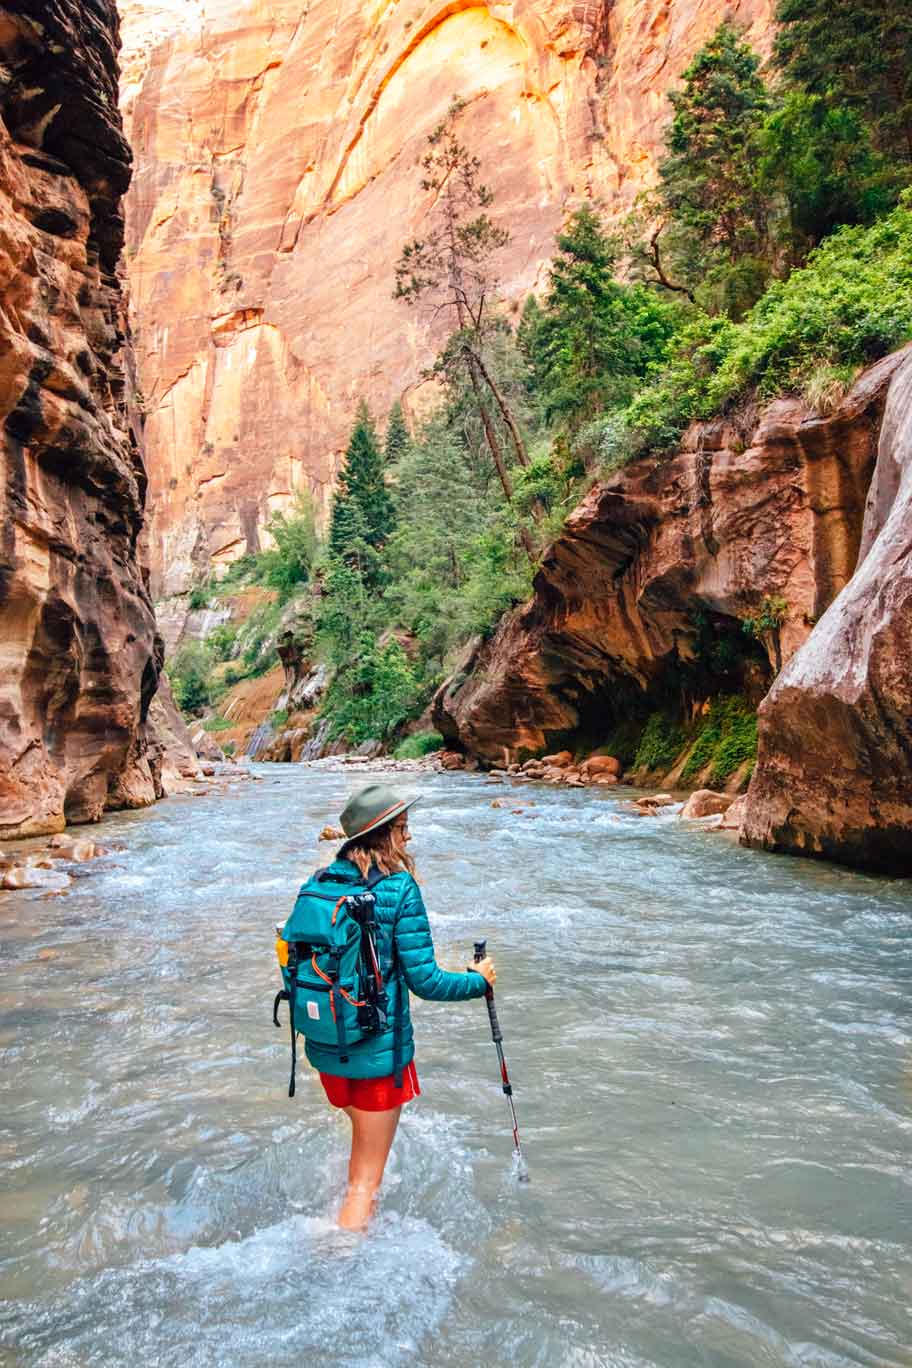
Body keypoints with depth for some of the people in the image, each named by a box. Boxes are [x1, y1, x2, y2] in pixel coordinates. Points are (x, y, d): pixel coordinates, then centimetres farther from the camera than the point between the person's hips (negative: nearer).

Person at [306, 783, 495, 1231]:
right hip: (377, 1051, -6)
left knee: (364, 1148, 31)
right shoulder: (400, 889, -19)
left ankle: (353, 1217, 46)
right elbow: (425, 981, -18)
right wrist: (479, 980, -1)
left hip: (325, 1047, 6)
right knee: (367, 1177, 10)